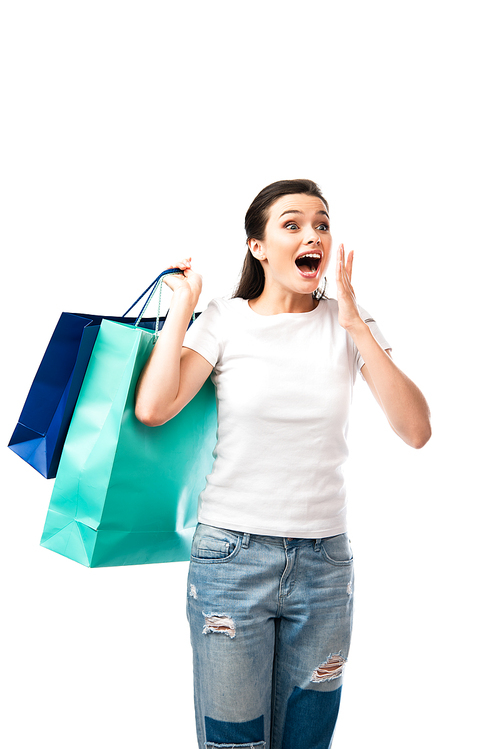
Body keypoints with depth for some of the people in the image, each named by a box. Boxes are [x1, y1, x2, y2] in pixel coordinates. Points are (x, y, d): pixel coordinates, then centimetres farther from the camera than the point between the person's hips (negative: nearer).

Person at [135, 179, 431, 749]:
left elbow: (416, 431, -10)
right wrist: (183, 305, -10)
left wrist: (356, 326, -15)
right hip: (232, 553, -2)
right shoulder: (225, 321, -3)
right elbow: (151, 408, -18)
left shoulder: (350, 326, 2)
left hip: (324, 561, 2)